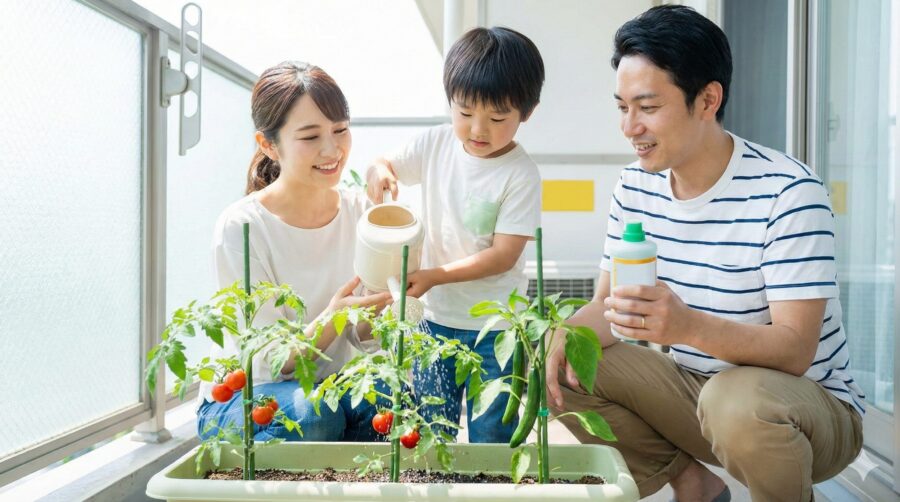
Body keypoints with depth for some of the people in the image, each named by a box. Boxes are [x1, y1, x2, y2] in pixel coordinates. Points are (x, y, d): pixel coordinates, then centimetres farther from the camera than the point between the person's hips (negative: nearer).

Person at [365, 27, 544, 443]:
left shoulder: (520, 175, -16)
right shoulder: (436, 143, -2)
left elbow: (503, 255, -18)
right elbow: (385, 166, 7)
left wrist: (436, 275, -26)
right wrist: (378, 173, -18)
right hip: (436, 316, 4)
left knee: (491, 436, 9)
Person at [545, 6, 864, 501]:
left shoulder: (789, 193, -20)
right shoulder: (635, 186, -2)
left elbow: (796, 349, -25)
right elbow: (605, 305, 3)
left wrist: (689, 326, -44)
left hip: (811, 402, -5)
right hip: (693, 389, 6)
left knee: (737, 399, -38)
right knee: (565, 368, -11)